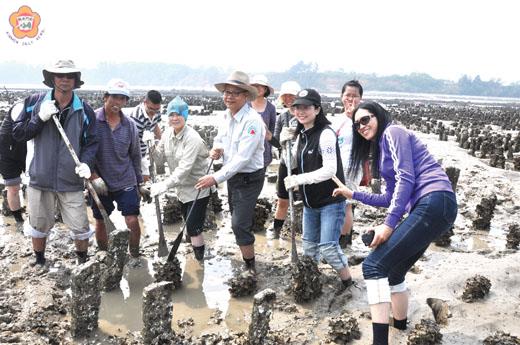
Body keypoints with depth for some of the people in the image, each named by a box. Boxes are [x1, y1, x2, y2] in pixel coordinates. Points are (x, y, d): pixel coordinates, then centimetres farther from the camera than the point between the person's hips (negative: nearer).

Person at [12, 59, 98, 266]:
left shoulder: (84, 110, -1)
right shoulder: (35, 102, -1)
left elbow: (91, 142, 1)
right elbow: (17, 134, -1)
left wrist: (86, 164, -17)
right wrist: (40, 118, -16)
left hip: (71, 181, -1)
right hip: (40, 178, 1)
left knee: (80, 227, 5)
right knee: (39, 226, 17)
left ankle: (83, 263, 30)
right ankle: (39, 262, 40)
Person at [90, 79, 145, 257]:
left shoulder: (130, 125, 0)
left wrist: (140, 182, 14)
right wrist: (93, 176, -13)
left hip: (126, 182, 1)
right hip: (100, 183, -1)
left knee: (132, 221, -5)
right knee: (101, 222, 12)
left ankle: (135, 256, 17)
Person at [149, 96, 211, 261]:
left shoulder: (192, 138, -25)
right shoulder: (168, 133, -2)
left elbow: (184, 168, -31)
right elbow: (160, 159, 1)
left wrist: (164, 185, -37)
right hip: (182, 187, 8)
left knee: (193, 227, -9)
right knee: (188, 222, 18)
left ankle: (200, 259, 5)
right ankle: (197, 252, 35)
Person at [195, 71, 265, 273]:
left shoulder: (252, 121, -24)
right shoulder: (227, 116, 2)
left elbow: (242, 158, -29)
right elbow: (220, 139, 18)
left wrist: (216, 178, -32)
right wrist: (216, 150, -7)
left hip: (249, 178, -9)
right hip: (232, 175, 9)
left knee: (240, 225, -9)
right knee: (238, 222, 19)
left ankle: (250, 267, 7)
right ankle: (248, 260, 36)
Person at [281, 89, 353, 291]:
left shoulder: (325, 134, -19)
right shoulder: (301, 135, 7)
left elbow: (330, 170, -26)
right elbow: (296, 163, 14)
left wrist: (299, 179, -28)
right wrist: (285, 144, -1)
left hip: (331, 201, -8)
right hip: (310, 202, 8)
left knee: (328, 247, -7)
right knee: (309, 245, 17)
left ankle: (346, 279, 16)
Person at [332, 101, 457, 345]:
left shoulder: (392, 132, 1)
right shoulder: (382, 151, 28)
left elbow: (406, 178, -11)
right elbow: (391, 197, 30)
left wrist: (389, 223, -16)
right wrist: (354, 195, 32)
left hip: (434, 203, -10)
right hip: (427, 208, 10)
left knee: (374, 266, -15)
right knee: (393, 272, 17)